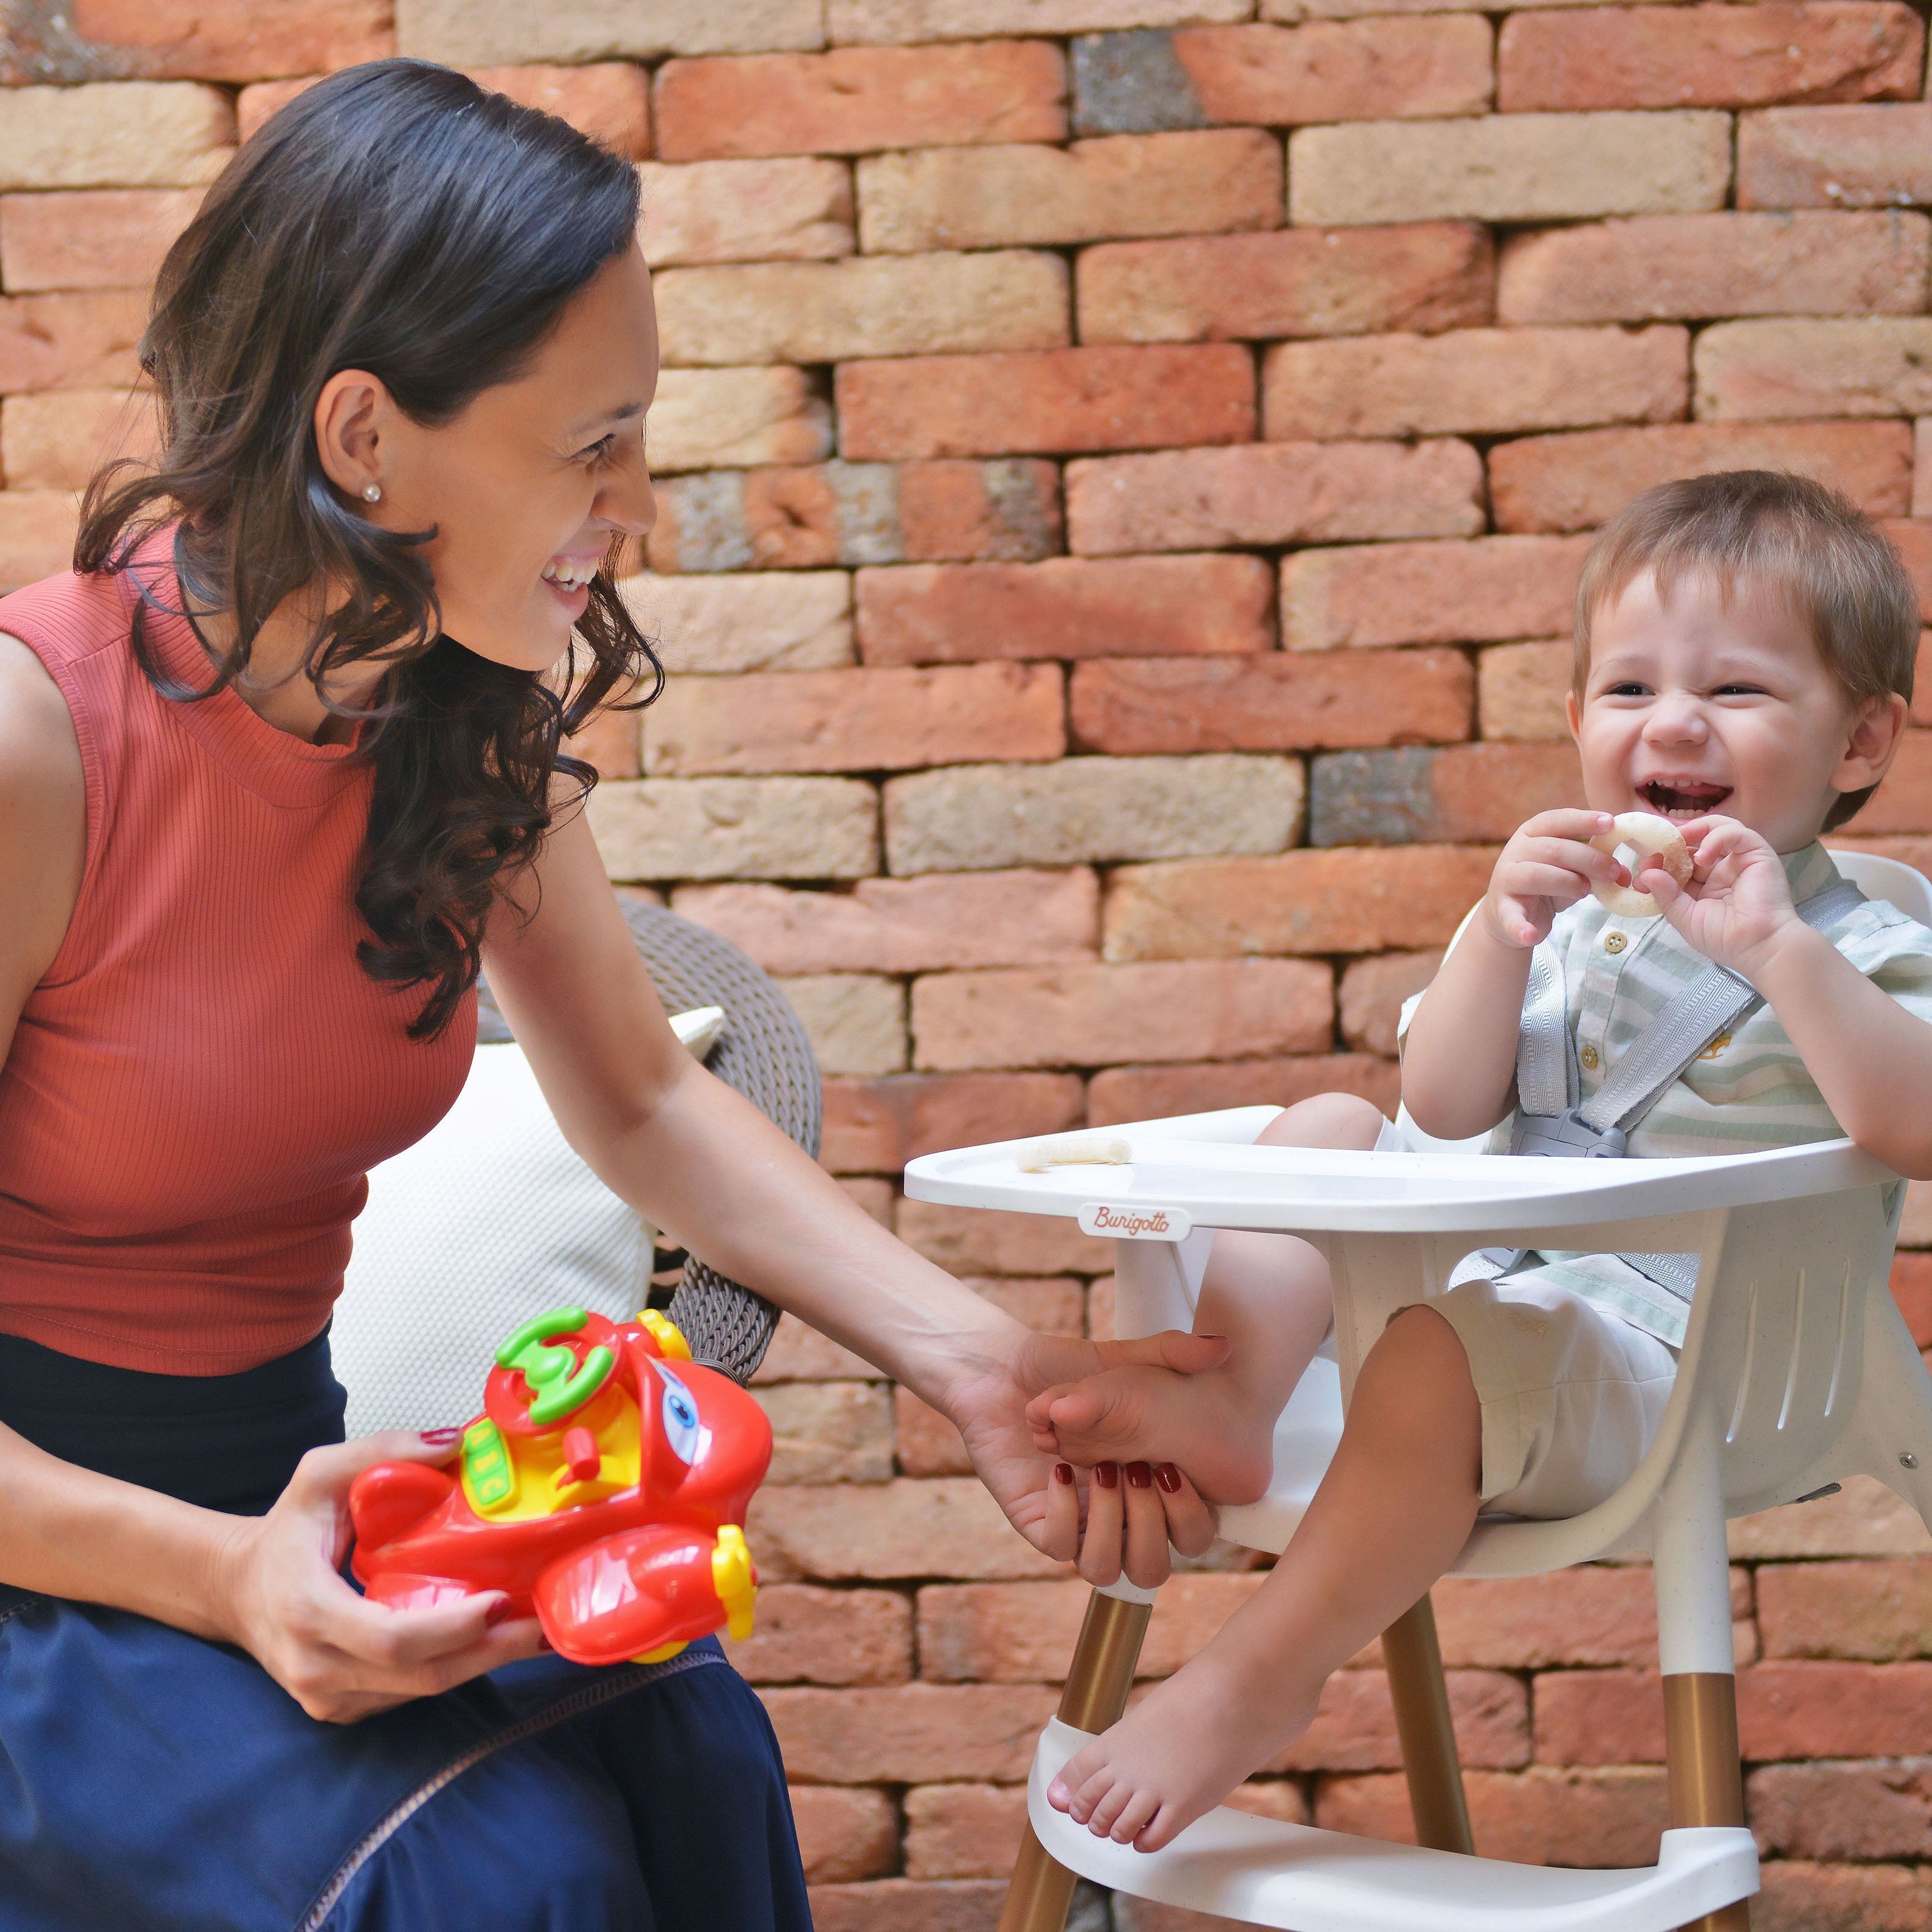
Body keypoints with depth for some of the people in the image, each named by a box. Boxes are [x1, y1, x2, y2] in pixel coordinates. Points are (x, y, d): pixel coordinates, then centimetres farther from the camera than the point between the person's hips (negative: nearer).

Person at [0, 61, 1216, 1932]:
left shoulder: (475, 726, -2)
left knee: (682, 1745, -22)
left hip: (272, 1479, 6)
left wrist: (969, 1355, -3)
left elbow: (644, 1104, 12)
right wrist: (225, 1578, -34)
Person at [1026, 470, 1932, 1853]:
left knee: (1439, 1359, -33)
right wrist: (1497, 937, -10)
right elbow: (1446, 1111, 6)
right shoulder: (1577, 907, 15)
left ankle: (1253, 1686, -25)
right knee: (1330, 1127, 6)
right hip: (1489, 1270, 8)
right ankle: (1233, 1393, -16)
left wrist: (1780, 950, -31)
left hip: (1666, 1341, -8)